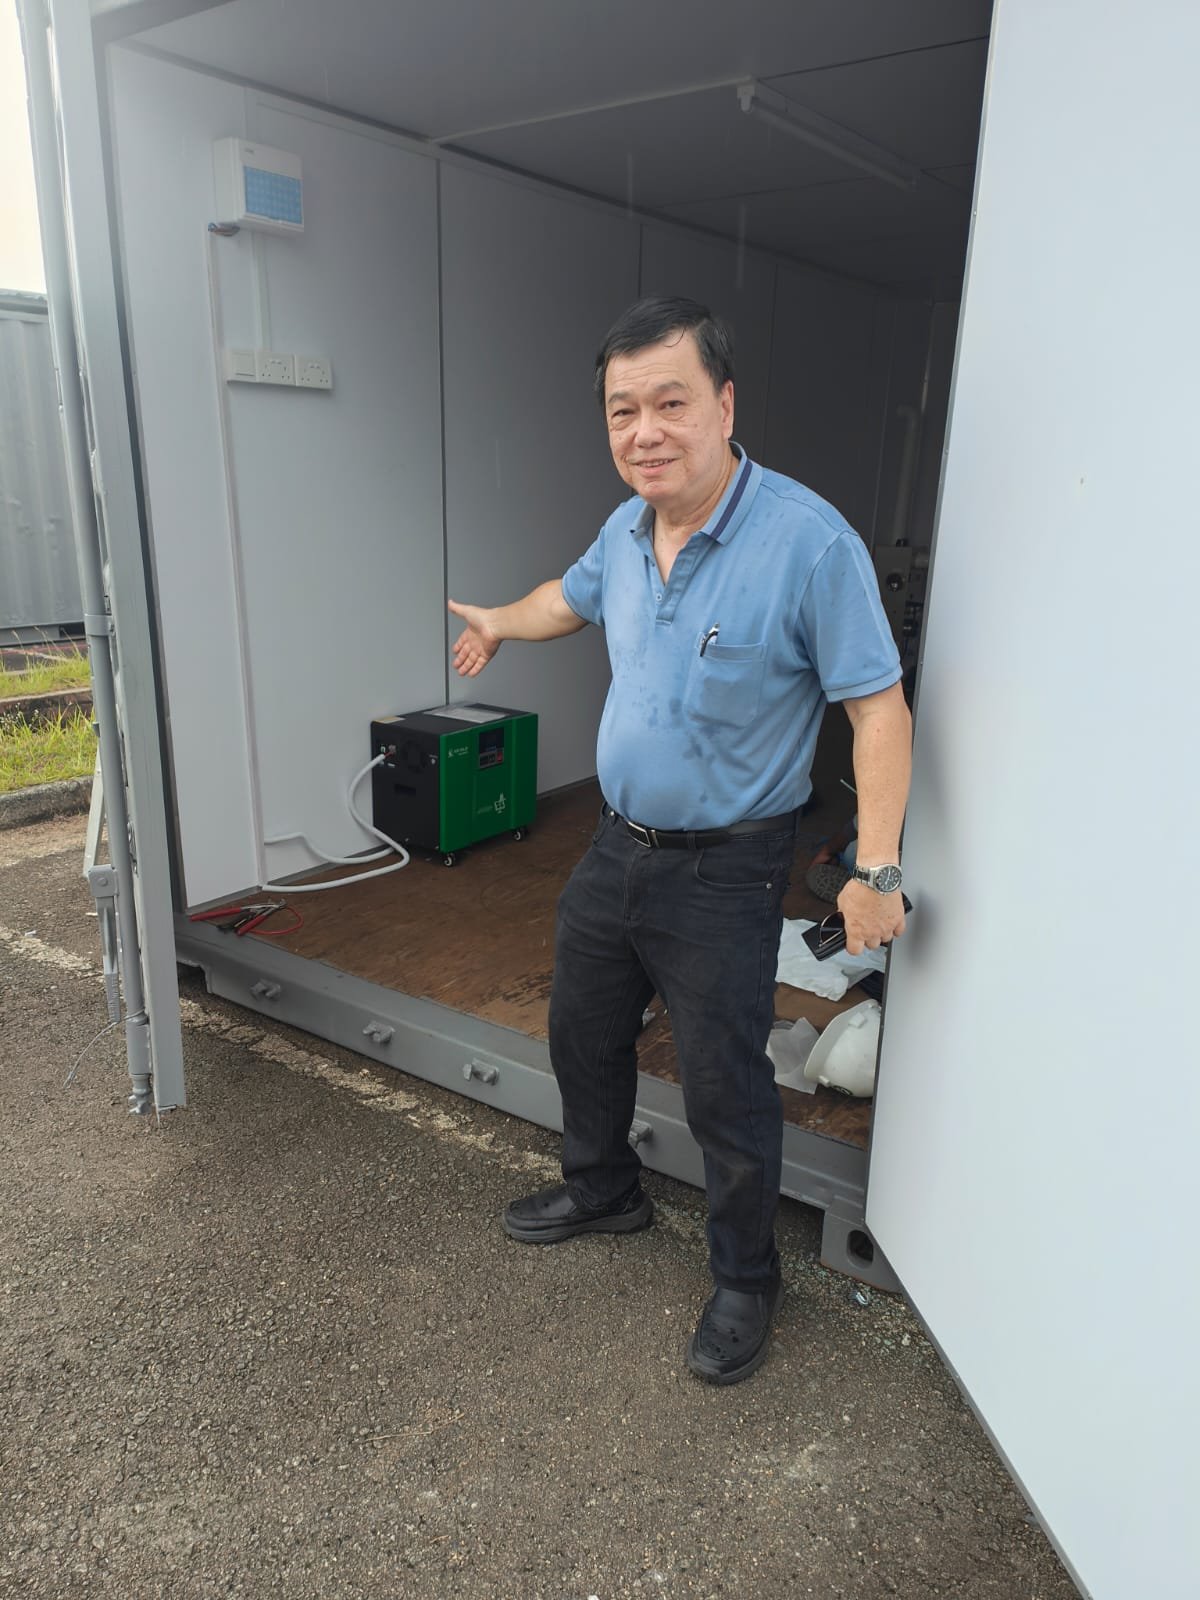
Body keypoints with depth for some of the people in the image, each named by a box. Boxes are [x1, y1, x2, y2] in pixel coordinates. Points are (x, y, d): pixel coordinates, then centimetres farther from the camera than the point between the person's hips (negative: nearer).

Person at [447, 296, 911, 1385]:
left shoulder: (810, 541, -22)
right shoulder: (627, 531, 0)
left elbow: (879, 706, -19)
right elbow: (573, 596, 23)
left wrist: (877, 871, -20)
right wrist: (502, 624, 41)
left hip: (724, 873, -7)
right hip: (619, 844, 7)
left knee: (725, 1089, 5)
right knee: (583, 1034, 22)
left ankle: (746, 1281, 31)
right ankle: (603, 1191, 49)